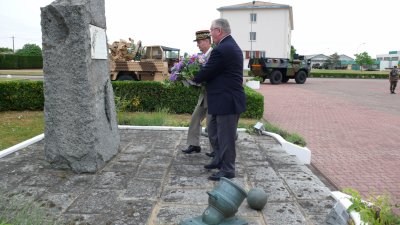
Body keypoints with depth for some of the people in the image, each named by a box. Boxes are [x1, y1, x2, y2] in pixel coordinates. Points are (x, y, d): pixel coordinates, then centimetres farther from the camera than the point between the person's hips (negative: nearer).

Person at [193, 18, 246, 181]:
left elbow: (206, 72, -16)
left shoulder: (221, 49, -20)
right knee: (212, 131, 21)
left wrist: (193, 79, 3)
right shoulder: (232, 46, 14)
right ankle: (220, 160, 35)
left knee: (225, 136, 2)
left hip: (227, 101, -10)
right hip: (224, 100, 10)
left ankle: (227, 170, 16)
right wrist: (200, 77, 12)